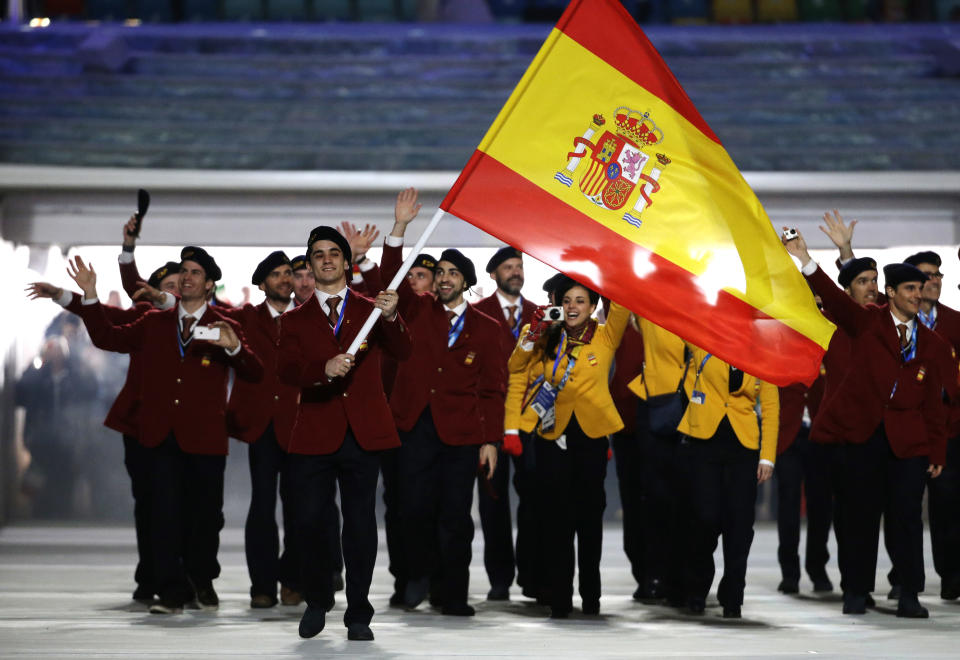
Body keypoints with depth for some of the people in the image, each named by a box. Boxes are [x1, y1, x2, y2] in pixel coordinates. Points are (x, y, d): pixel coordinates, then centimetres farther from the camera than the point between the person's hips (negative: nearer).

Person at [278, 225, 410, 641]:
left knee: (361, 525, 0)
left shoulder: (371, 310, 13)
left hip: (363, 433, 0)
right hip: (315, 434, 0)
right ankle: (317, 601, 19)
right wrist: (324, 369, -23)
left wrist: (391, 318, -23)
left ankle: (359, 615, 8)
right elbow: (286, 370, -3)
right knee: (309, 522, -4)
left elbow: (402, 353, -2)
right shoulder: (295, 320, 13)